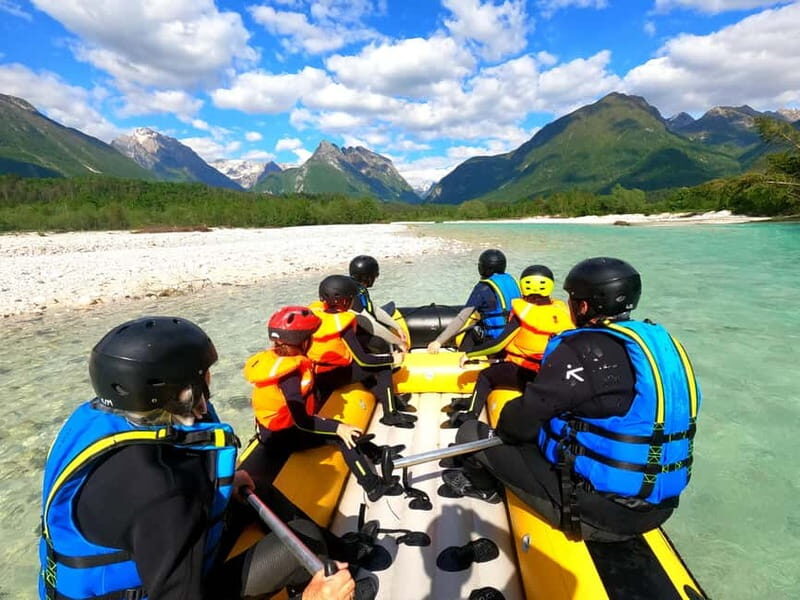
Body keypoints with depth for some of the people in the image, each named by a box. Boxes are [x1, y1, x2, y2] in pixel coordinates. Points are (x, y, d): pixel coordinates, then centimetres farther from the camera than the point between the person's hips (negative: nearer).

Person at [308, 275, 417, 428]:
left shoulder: (314, 310, -2)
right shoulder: (341, 323, -21)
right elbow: (362, 359, -19)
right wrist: (392, 359, -7)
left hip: (315, 375, 8)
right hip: (333, 376, -8)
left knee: (362, 369, 28)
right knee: (383, 368, 1)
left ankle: (389, 400, 27)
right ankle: (390, 414, 7)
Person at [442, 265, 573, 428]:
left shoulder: (523, 312, -14)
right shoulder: (561, 310, -1)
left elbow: (498, 344, -13)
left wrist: (469, 354, -3)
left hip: (524, 374, -6)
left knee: (485, 375, 16)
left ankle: (470, 416, 13)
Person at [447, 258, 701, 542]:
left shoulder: (586, 349, -22)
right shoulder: (661, 340, 2)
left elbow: (520, 422, -18)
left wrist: (504, 424, 4)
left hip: (597, 511, -8)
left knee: (472, 433, 3)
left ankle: (478, 481, 34)